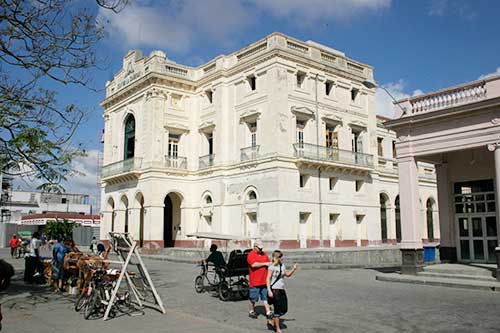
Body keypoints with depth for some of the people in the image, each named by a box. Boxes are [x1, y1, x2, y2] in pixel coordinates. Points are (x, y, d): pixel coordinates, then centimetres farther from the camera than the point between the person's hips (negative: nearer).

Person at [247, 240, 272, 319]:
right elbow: (254, 264, -25)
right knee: (253, 298, 7)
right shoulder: (251, 255, -10)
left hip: (264, 281, 6)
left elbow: (268, 262, 23)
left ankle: (268, 312, 9)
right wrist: (264, 263, -19)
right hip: (255, 282, -6)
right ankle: (251, 312, 23)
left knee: (266, 297, 7)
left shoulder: (264, 254, 13)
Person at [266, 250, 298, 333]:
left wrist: (294, 269, 6)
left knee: (284, 309, 8)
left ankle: (272, 321, 27)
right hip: (275, 290, -8)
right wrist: (269, 290, -21)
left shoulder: (282, 265, 10)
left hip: (282, 290, 8)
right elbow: (268, 279, -14)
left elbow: (287, 275, 22)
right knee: (277, 310, -1)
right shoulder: (272, 266, -12)